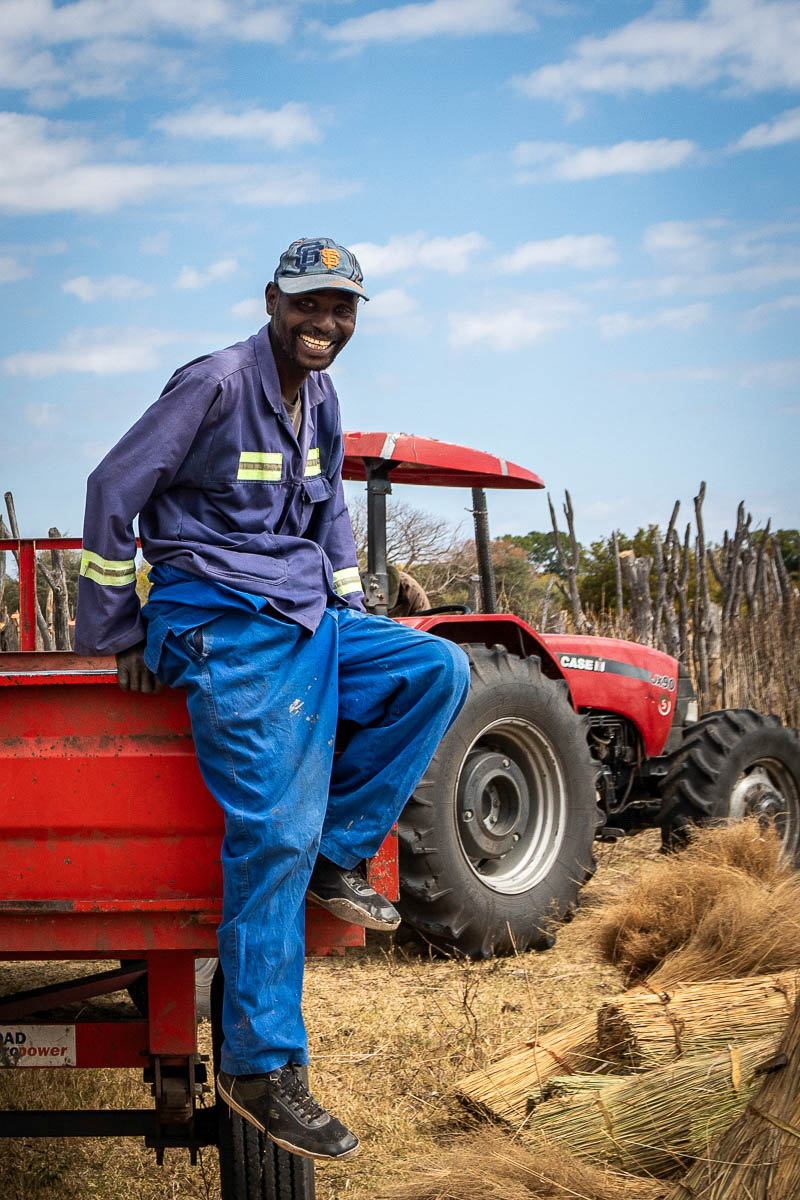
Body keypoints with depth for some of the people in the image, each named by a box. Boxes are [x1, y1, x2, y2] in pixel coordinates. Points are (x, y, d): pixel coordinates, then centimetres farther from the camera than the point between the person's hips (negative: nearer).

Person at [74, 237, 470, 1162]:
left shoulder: (320, 399, 14)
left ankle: (340, 856, -1)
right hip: (223, 624, -8)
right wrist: (113, 634, -3)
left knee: (439, 670, -9)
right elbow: (112, 493, -8)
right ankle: (259, 1068, -10)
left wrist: (353, 614, 22)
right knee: (276, 831, -16)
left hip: (307, 618, 8)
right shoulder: (216, 384, -11)